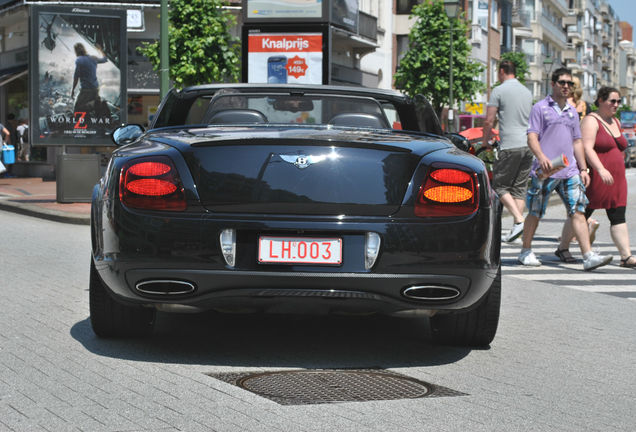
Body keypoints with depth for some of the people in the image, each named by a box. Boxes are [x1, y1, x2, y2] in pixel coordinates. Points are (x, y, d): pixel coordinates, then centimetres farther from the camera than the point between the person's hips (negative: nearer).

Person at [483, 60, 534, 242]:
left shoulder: (499, 91, -5)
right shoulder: (527, 92, 17)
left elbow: (489, 121, -6)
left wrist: (485, 140, 9)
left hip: (510, 146, -7)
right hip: (528, 145, 7)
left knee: (500, 186, 1)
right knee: (519, 188, 9)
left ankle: (519, 220, -15)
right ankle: (516, 228, 5)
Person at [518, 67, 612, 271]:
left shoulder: (572, 112, 19)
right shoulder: (540, 108, 1)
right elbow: (532, 137, -7)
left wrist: (583, 168, 15)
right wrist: (542, 157, -24)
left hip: (569, 171, 4)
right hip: (545, 171, -4)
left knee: (578, 211, -6)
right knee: (535, 213, 5)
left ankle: (588, 256, -13)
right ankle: (526, 252, 21)